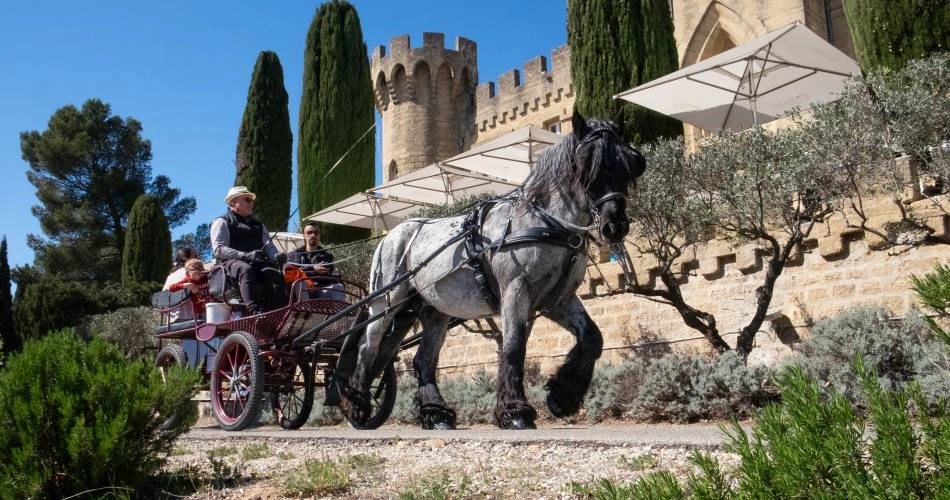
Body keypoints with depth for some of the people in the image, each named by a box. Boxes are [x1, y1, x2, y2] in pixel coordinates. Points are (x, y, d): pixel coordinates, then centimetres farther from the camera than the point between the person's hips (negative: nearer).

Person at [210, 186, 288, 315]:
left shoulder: (258, 224, 32)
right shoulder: (222, 222, 12)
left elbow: (268, 245, 20)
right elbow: (218, 249, -3)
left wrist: (277, 256, -6)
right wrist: (245, 255, -17)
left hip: (258, 263, 4)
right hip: (232, 261, -4)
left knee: (276, 275, -29)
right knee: (246, 270, -40)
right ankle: (255, 311, -55)